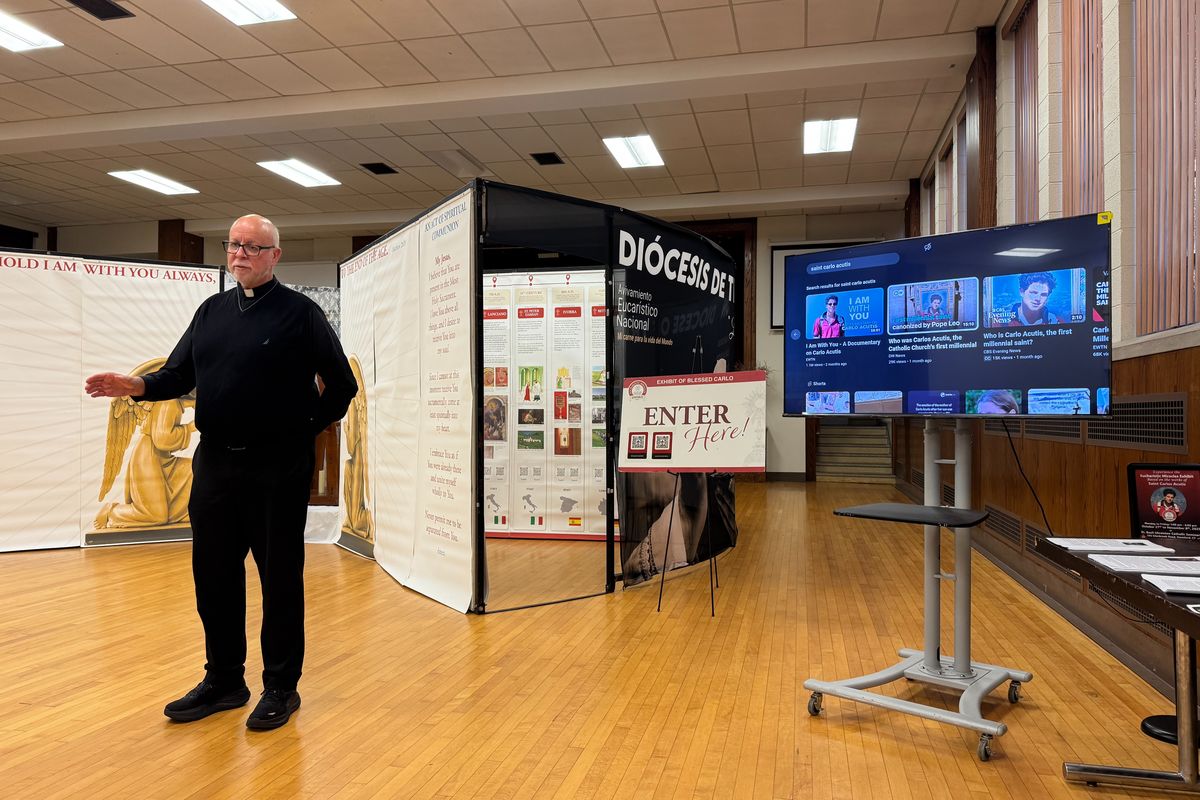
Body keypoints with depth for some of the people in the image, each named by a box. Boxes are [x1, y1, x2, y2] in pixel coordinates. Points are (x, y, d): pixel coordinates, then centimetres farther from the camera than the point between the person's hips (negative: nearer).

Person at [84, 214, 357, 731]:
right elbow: (179, 375, 9)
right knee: (214, 576, 12)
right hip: (215, 464, 6)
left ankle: (281, 687, 18)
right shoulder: (212, 311, 12)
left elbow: (342, 384, -1)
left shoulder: (300, 313, -4)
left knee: (280, 579, 4)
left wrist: (307, 429, 1)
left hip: (277, 469, -5)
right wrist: (137, 386, -10)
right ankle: (223, 680, 29)